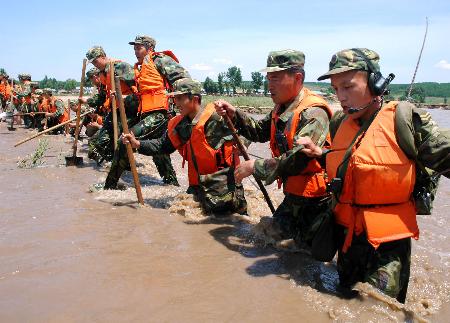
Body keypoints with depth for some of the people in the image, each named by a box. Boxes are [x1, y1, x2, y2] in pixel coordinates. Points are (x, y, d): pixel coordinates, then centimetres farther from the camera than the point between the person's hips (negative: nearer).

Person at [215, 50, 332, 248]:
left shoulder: (313, 112, -24)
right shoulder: (282, 108, 6)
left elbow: (296, 160, -31)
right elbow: (260, 132, 15)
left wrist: (256, 167, -21)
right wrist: (233, 114, 0)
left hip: (314, 199, -9)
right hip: (293, 195, 9)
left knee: (307, 247, 2)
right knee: (275, 232, 20)